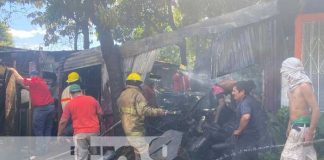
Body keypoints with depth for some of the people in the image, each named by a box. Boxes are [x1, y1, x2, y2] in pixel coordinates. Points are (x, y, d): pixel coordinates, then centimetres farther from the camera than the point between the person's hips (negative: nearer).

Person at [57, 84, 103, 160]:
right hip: (94, 131, 2)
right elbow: (100, 114, 12)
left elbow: (63, 122, 1)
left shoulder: (69, 104, 1)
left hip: (79, 133, -2)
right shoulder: (92, 99, 7)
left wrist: (59, 136, 11)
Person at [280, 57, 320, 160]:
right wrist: (289, 126, 22)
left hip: (302, 127, -8)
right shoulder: (293, 86, 12)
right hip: (296, 126, 8)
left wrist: (310, 132, -22)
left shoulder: (304, 85, -14)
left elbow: (316, 109, -19)